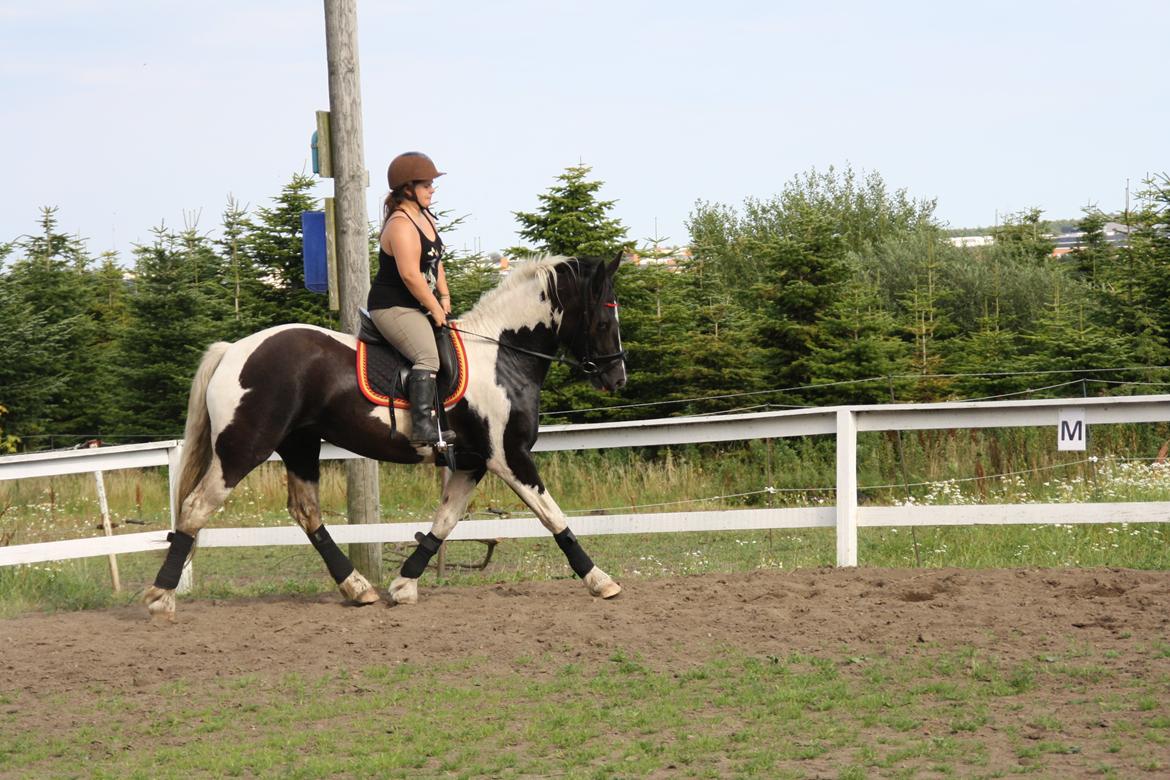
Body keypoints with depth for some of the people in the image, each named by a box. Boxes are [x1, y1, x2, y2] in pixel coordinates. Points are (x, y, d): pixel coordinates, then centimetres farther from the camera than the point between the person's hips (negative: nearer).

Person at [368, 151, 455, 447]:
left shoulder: (426, 218, 13)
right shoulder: (401, 225, -20)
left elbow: (436, 261, 22)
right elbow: (410, 275, -26)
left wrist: (444, 296, 10)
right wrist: (435, 308, -17)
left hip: (419, 307, 11)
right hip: (393, 308, -11)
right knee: (428, 355, -28)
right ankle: (423, 427, -36)